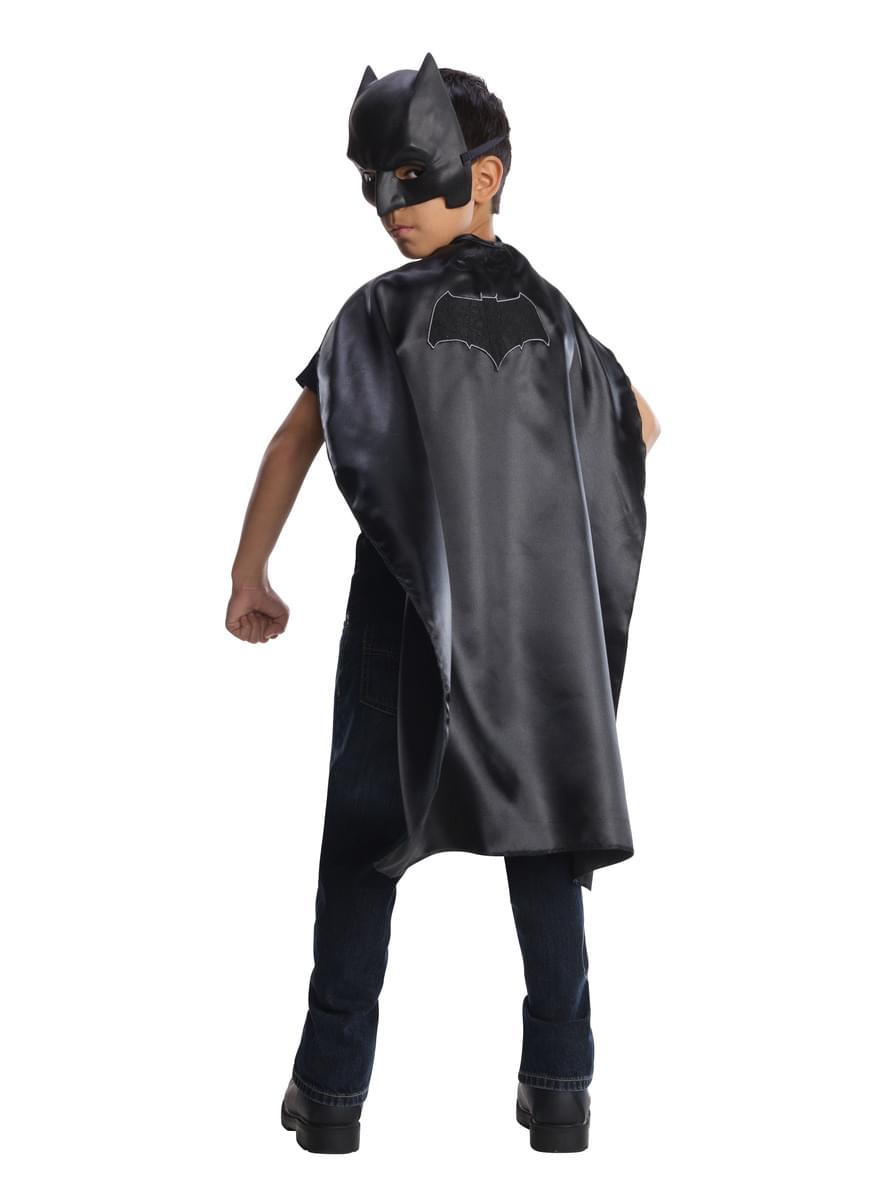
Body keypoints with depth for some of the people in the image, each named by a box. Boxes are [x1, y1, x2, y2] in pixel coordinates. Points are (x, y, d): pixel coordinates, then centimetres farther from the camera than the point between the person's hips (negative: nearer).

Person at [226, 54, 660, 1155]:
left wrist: (249, 577, 0)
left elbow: (294, 443, -7)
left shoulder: (380, 311, -4)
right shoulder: (550, 310, 7)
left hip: (408, 610, -3)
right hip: (541, 612, 3)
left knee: (365, 838, 5)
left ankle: (333, 1086, 5)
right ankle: (558, 1084, 7)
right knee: (542, 833, 8)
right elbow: (643, 429, 18)